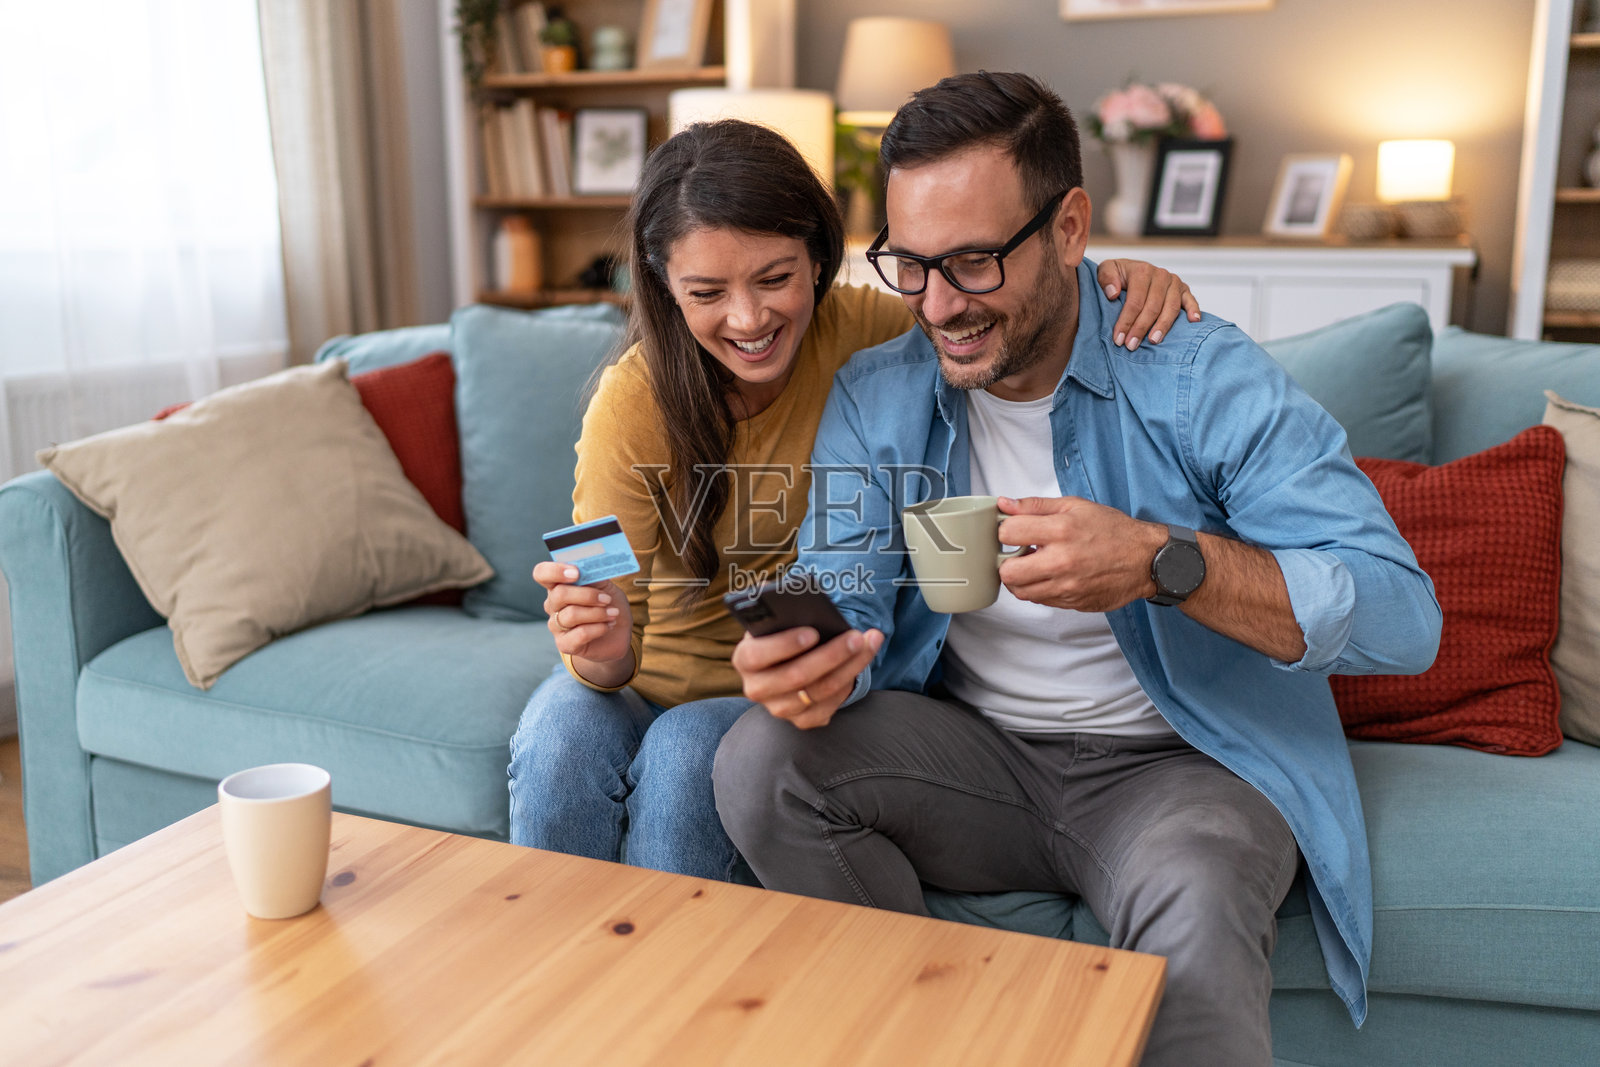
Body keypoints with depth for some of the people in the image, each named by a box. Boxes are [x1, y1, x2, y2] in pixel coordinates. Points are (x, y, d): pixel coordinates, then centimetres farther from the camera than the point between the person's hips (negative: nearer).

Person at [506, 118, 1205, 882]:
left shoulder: (861, 331, -13)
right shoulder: (634, 405, -16)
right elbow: (612, 610, -16)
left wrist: (1116, 280, -21)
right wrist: (603, 654, -39)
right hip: (662, 676, 1)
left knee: (685, 752, -31)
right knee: (563, 737, -29)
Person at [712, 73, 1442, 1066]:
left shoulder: (1207, 378, -13)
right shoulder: (875, 397, 0)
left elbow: (1404, 615, -17)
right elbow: (847, 604, -6)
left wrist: (1163, 560, -31)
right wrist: (811, 657, -31)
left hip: (1183, 760, -4)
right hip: (972, 751, 5)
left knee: (1192, 918, -36)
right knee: (762, 759, -19)